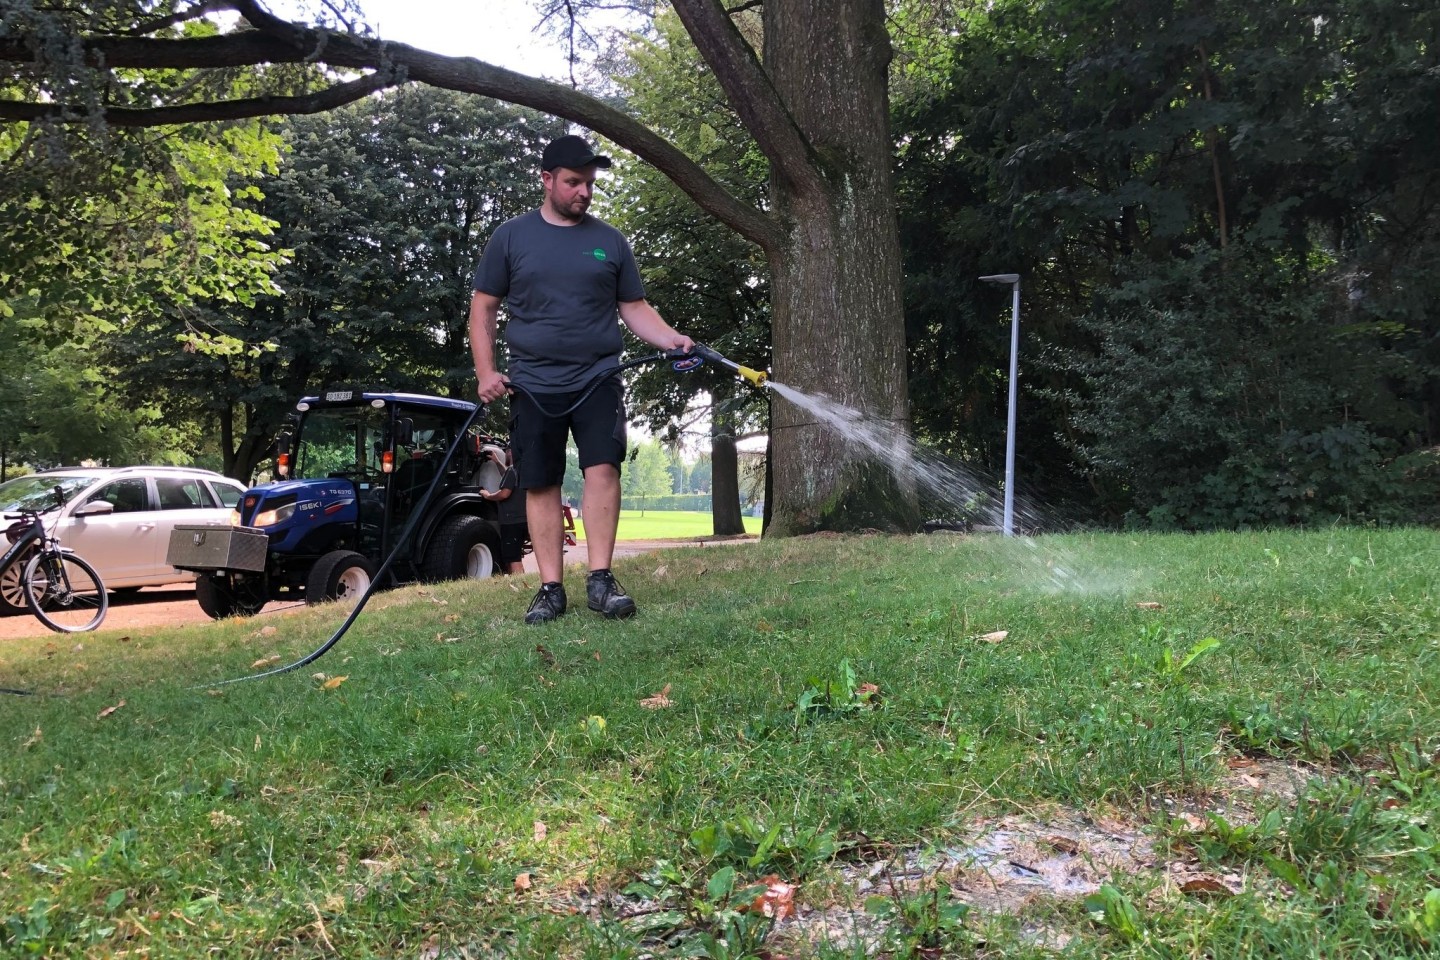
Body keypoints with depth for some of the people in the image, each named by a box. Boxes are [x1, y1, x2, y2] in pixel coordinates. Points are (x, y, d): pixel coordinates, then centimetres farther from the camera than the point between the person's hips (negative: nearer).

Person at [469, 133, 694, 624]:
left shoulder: (609, 241, 10)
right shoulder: (511, 236, 6)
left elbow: (634, 307, 12)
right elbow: (483, 308, 8)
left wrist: (672, 339, -7)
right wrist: (486, 372, -3)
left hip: (598, 378, 0)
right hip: (533, 383, 0)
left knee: (603, 468, -14)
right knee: (540, 485, 1)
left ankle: (601, 580, -9)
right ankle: (551, 588, 7)